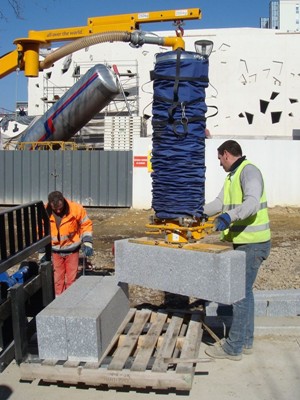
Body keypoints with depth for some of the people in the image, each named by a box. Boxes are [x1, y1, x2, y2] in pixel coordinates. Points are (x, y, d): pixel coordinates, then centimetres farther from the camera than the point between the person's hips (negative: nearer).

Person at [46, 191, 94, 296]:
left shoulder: (76, 209, -18)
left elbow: (86, 225, -5)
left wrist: (87, 243, -13)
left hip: (72, 249, -1)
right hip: (55, 251, 1)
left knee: (71, 279, 8)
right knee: (57, 279, 7)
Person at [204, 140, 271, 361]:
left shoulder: (249, 171, -15)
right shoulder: (234, 175, 17)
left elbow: (252, 201, -31)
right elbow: (220, 202, 21)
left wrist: (230, 216, -45)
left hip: (252, 243, -10)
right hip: (243, 242, 10)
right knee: (244, 291, 16)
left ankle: (233, 347, 2)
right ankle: (245, 341, 27)